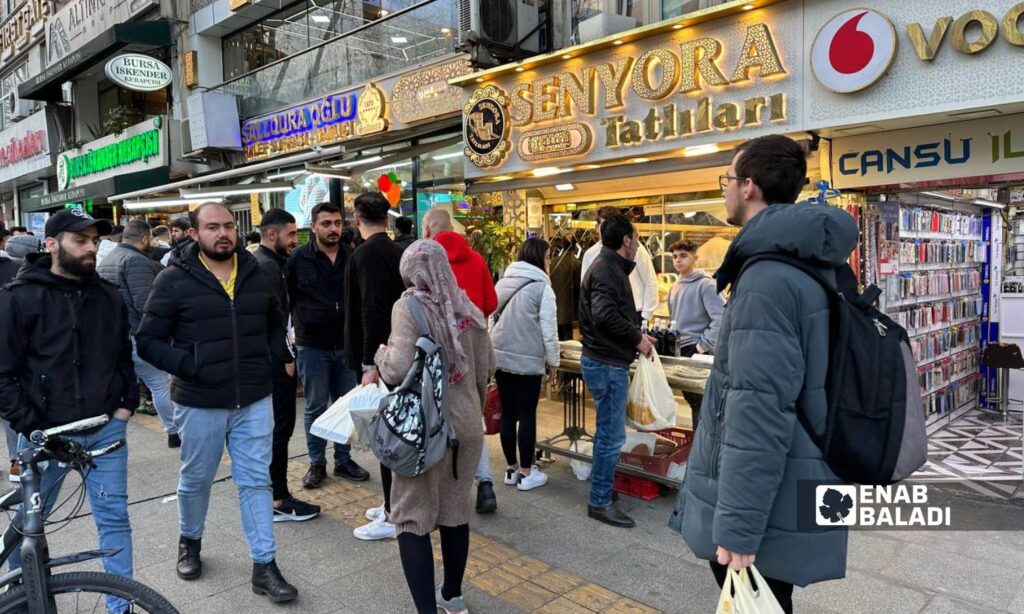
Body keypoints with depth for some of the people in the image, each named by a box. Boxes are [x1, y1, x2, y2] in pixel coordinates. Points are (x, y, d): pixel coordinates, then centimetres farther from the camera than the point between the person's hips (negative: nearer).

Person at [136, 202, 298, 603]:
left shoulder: (257, 274, 5)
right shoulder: (174, 280, -7)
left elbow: (276, 323, 20)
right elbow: (148, 340, -5)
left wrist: (276, 357, 4)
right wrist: (189, 366, -16)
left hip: (255, 400, 2)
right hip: (200, 402, -2)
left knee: (256, 482, 6)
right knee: (196, 479, 17)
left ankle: (264, 566, 15)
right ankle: (189, 541, 44)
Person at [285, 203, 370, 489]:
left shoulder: (352, 257, 0)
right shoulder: (299, 258, -6)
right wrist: (301, 325, -3)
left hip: (346, 345, 3)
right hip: (312, 347, -2)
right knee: (316, 408, 8)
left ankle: (343, 460, 26)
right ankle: (317, 463, 22)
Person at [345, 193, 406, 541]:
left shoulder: (367, 254, -16)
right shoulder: (396, 251, 11)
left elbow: (373, 312, -24)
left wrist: (370, 363, -22)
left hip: (379, 358, -9)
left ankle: (394, 517, 6)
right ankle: (395, 503, 29)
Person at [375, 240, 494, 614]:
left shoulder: (409, 306, -10)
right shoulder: (469, 308, 5)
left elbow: (399, 368, -20)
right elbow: (487, 368, 9)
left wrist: (380, 356, 0)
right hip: (467, 423, 6)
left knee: (412, 518, 5)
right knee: (456, 511, 18)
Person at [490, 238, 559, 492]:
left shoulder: (502, 283, 10)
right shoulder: (542, 287, -10)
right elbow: (548, 328, -10)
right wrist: (553, 359, 1)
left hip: (500, 356, 6)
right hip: (528, 360, -6)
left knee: (507, 414, 12)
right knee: (527, 416, 3)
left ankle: (512, 469, 23)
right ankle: (526, 474, 12)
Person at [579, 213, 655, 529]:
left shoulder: (609, 266, 15)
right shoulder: (607, 269, -17)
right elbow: (605, 314, -30)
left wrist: (636, 334, 7)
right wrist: (637, 338, -19)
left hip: (604, 360, 11)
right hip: (607, 363, -11)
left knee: (607, 430, 22)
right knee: (612, 435, -2)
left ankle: (599, 482, 36)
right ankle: (600, 502, 8)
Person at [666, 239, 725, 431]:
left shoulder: (705, 284, -10)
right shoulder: (675, 287, 14)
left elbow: (720, 319, -18)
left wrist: (704, 345, -17)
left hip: (700, 352, -8)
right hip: (683, 350, 8)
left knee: (699, 401, -3)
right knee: (691, 397, 15)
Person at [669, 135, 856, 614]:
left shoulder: (769, 278, -23)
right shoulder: (816, 265, 9)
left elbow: (759, 411, -27)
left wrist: (739, 527, -23)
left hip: (769, 509, -10)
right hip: (794, 495, 10)